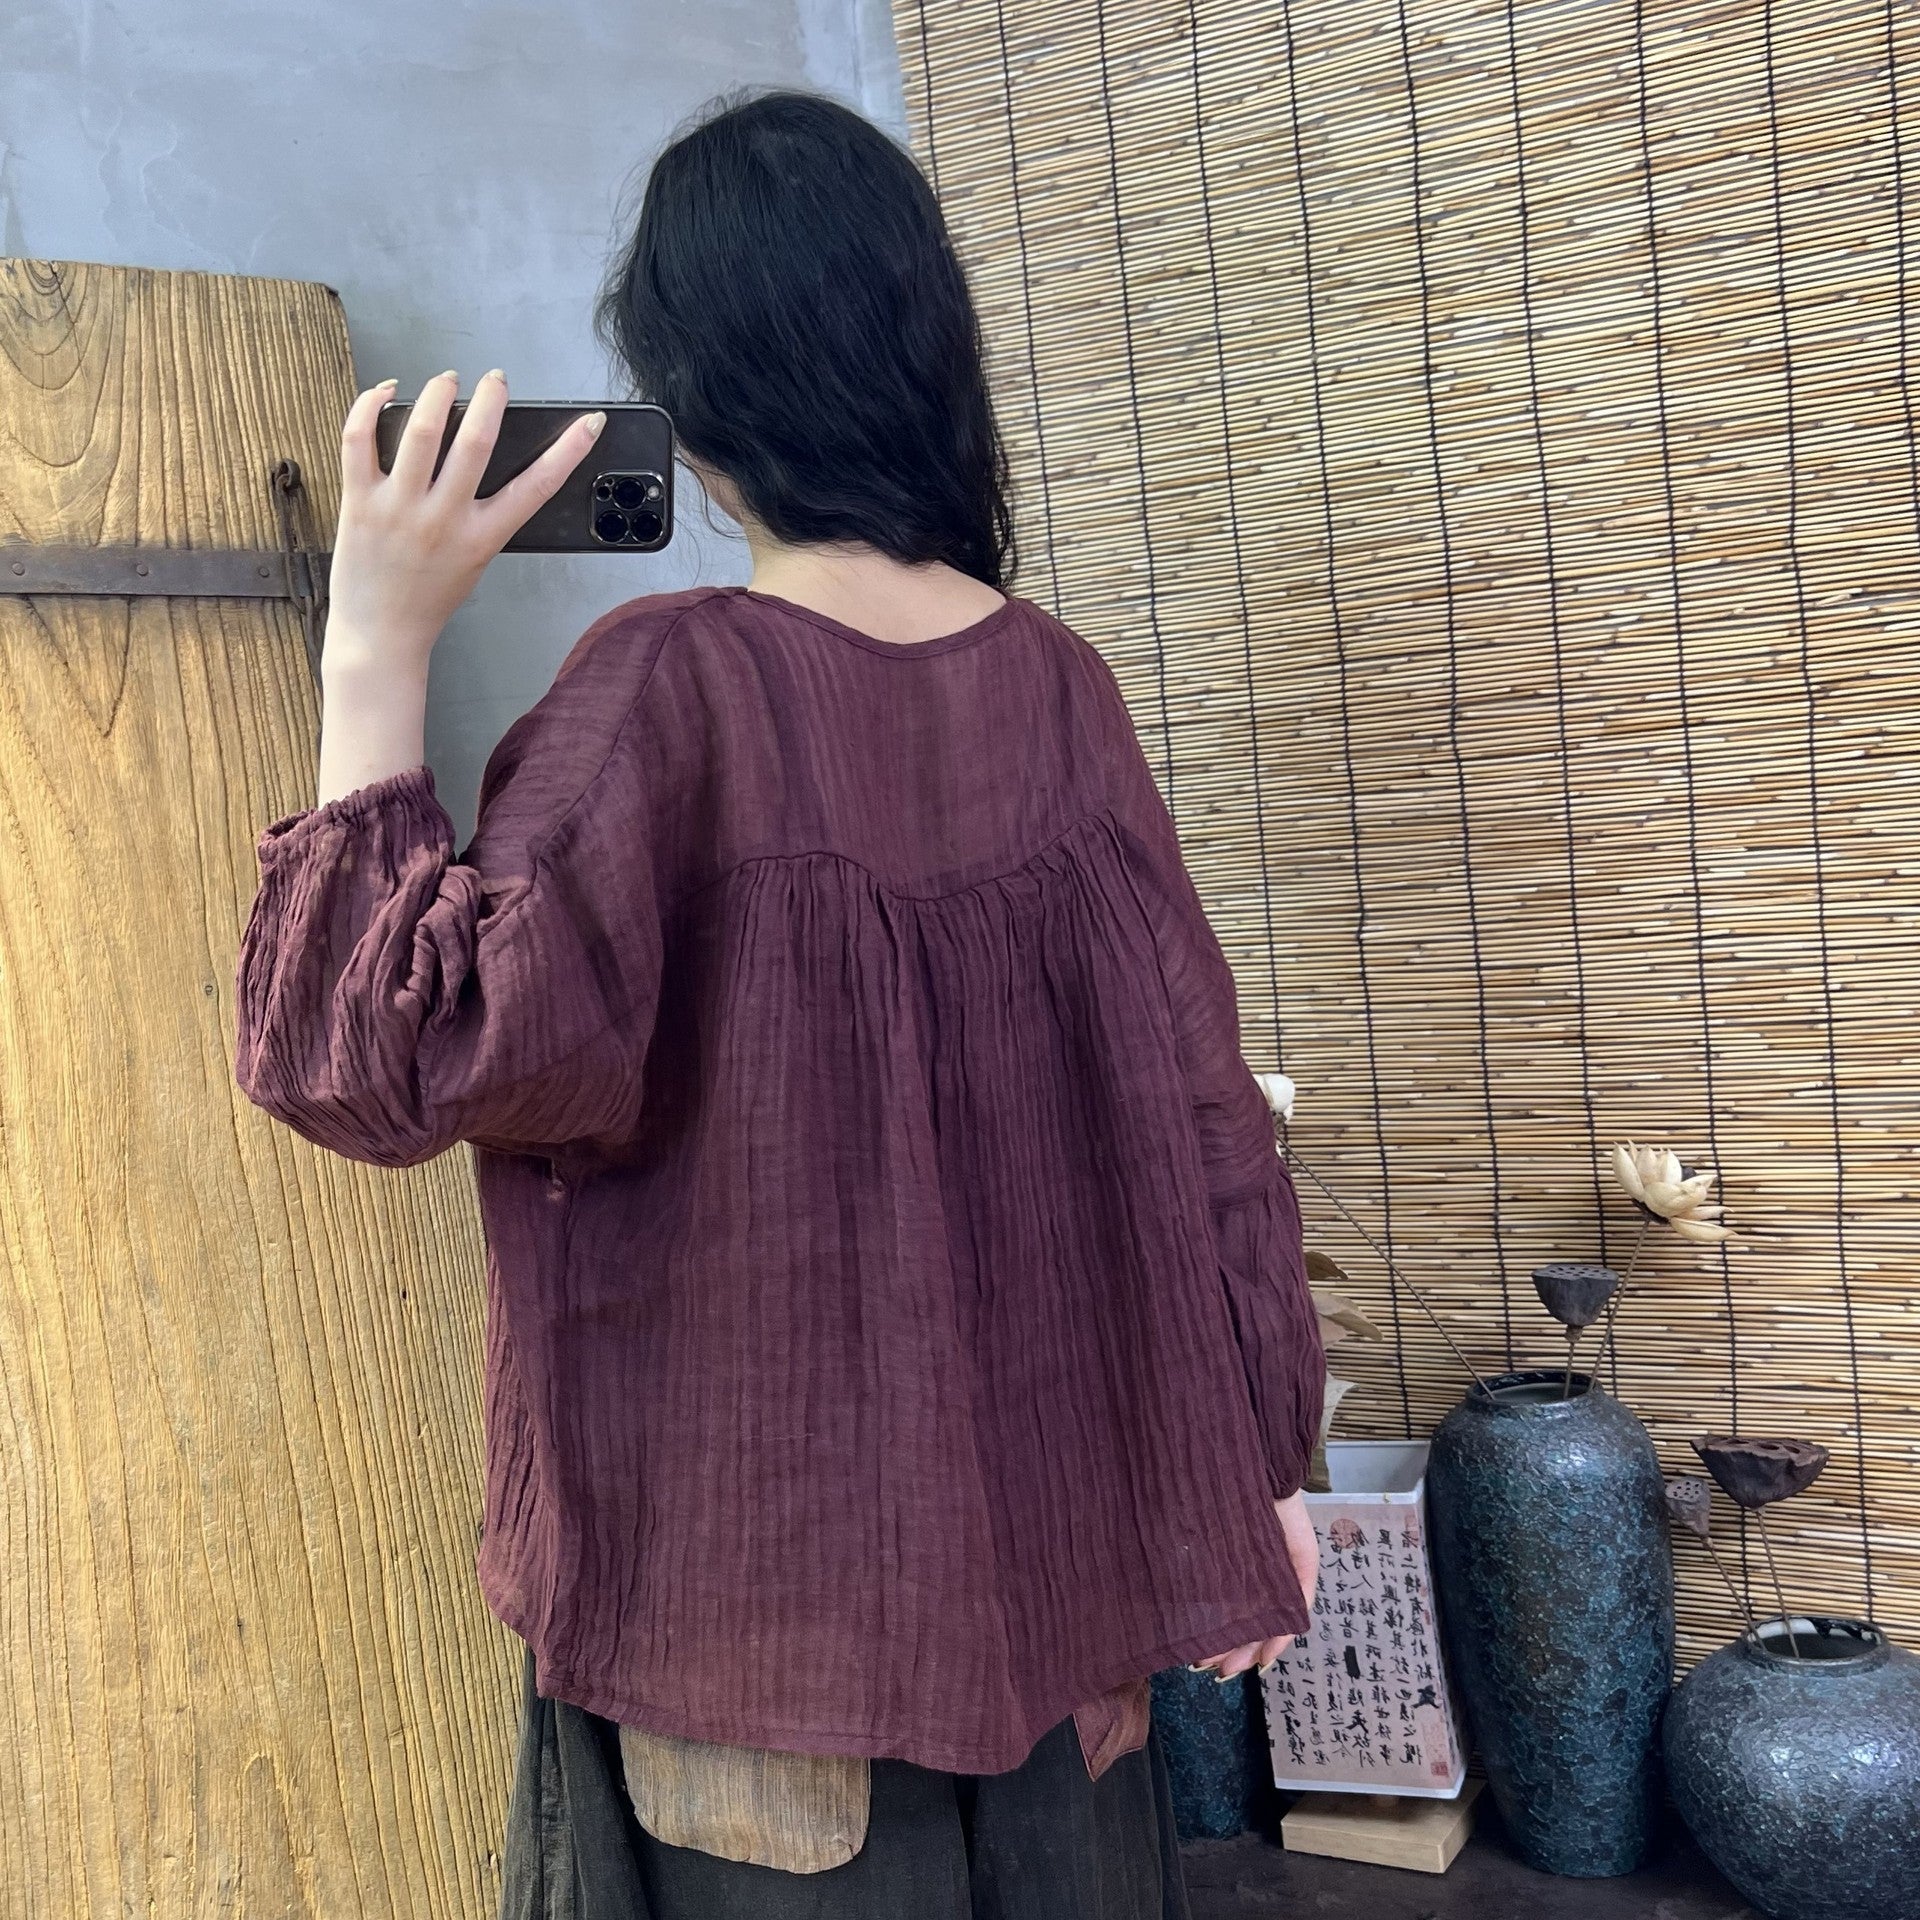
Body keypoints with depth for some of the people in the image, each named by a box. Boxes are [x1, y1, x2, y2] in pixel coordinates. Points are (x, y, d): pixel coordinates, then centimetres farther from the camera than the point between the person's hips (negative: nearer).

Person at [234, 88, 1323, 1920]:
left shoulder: (672, 682, -18)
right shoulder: (1054, 682, -3)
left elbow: (412, 1052, -21)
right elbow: (1186, 1094, 0)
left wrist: (374, 655, -17)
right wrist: (1253, 1457, 9)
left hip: (763, 1557, -4)